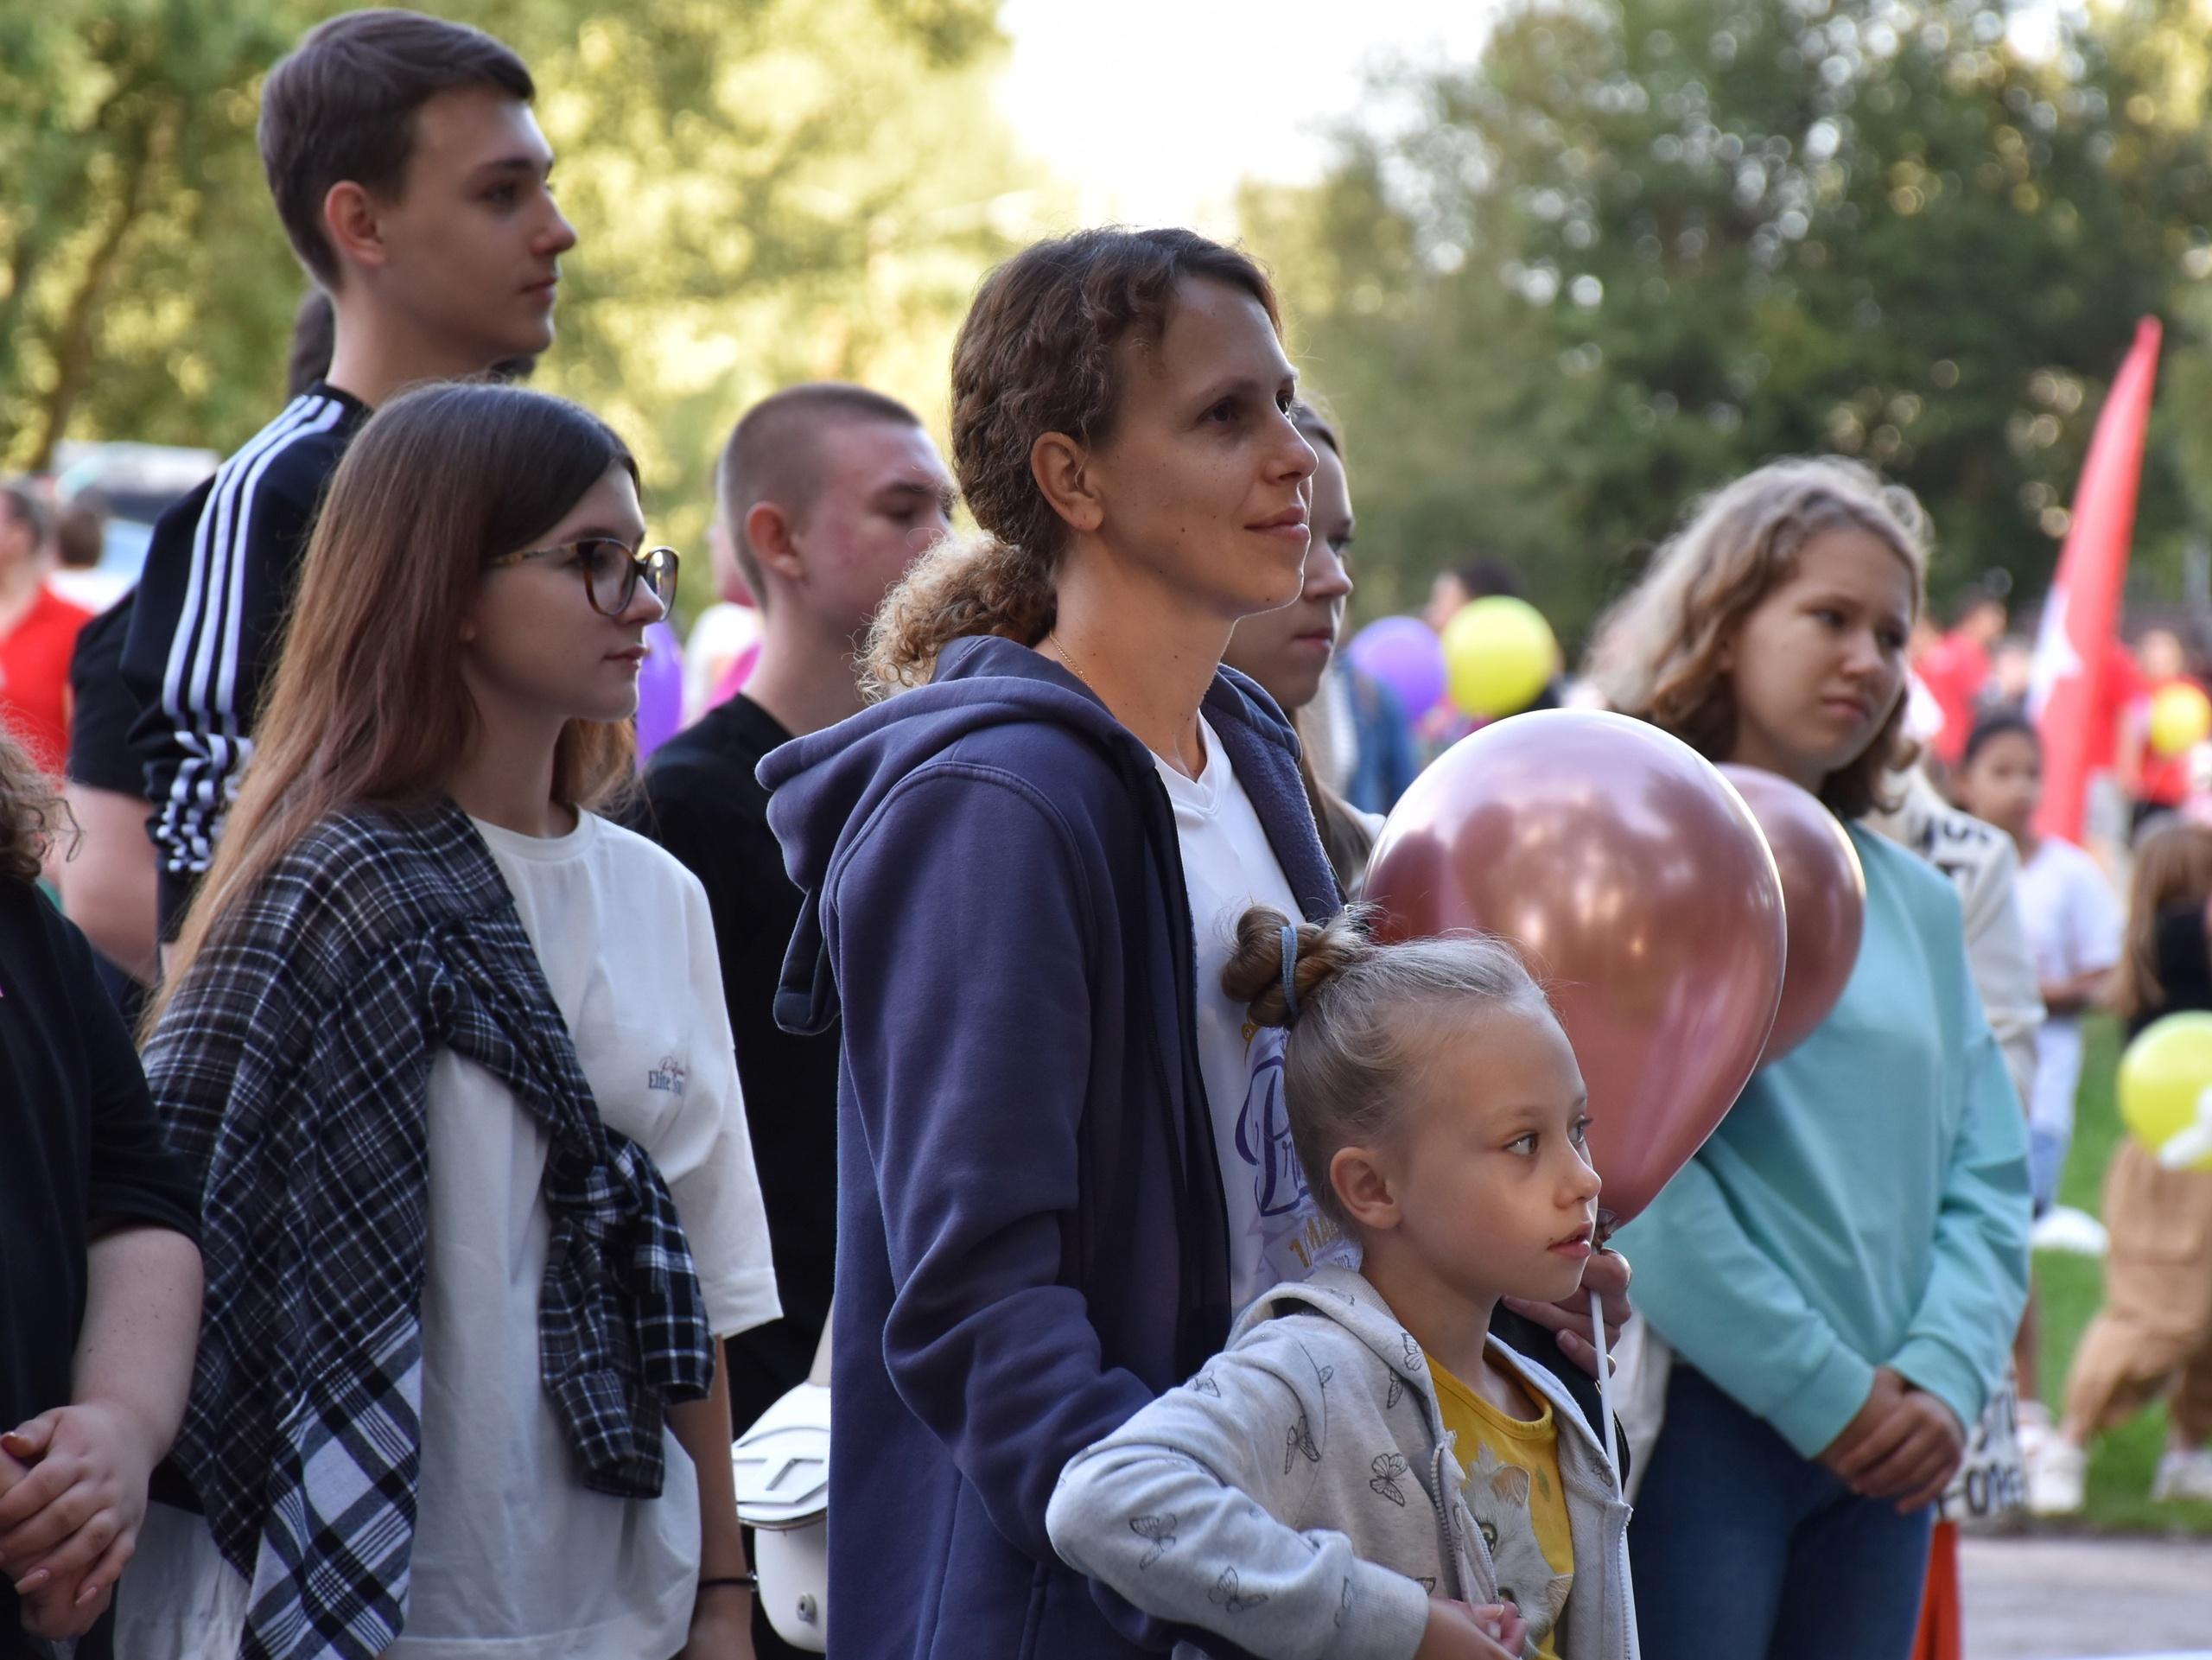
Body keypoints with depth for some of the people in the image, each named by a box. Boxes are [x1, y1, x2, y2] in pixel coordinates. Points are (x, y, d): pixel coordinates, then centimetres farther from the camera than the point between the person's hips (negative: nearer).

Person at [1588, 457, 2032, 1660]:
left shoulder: (1912, 898, 16)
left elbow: (1987, 1173, 13)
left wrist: (1946, 1377, -5)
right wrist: (1820, 1387, -13)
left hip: (1880, 1446, 6)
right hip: (1697, 1421, -6)